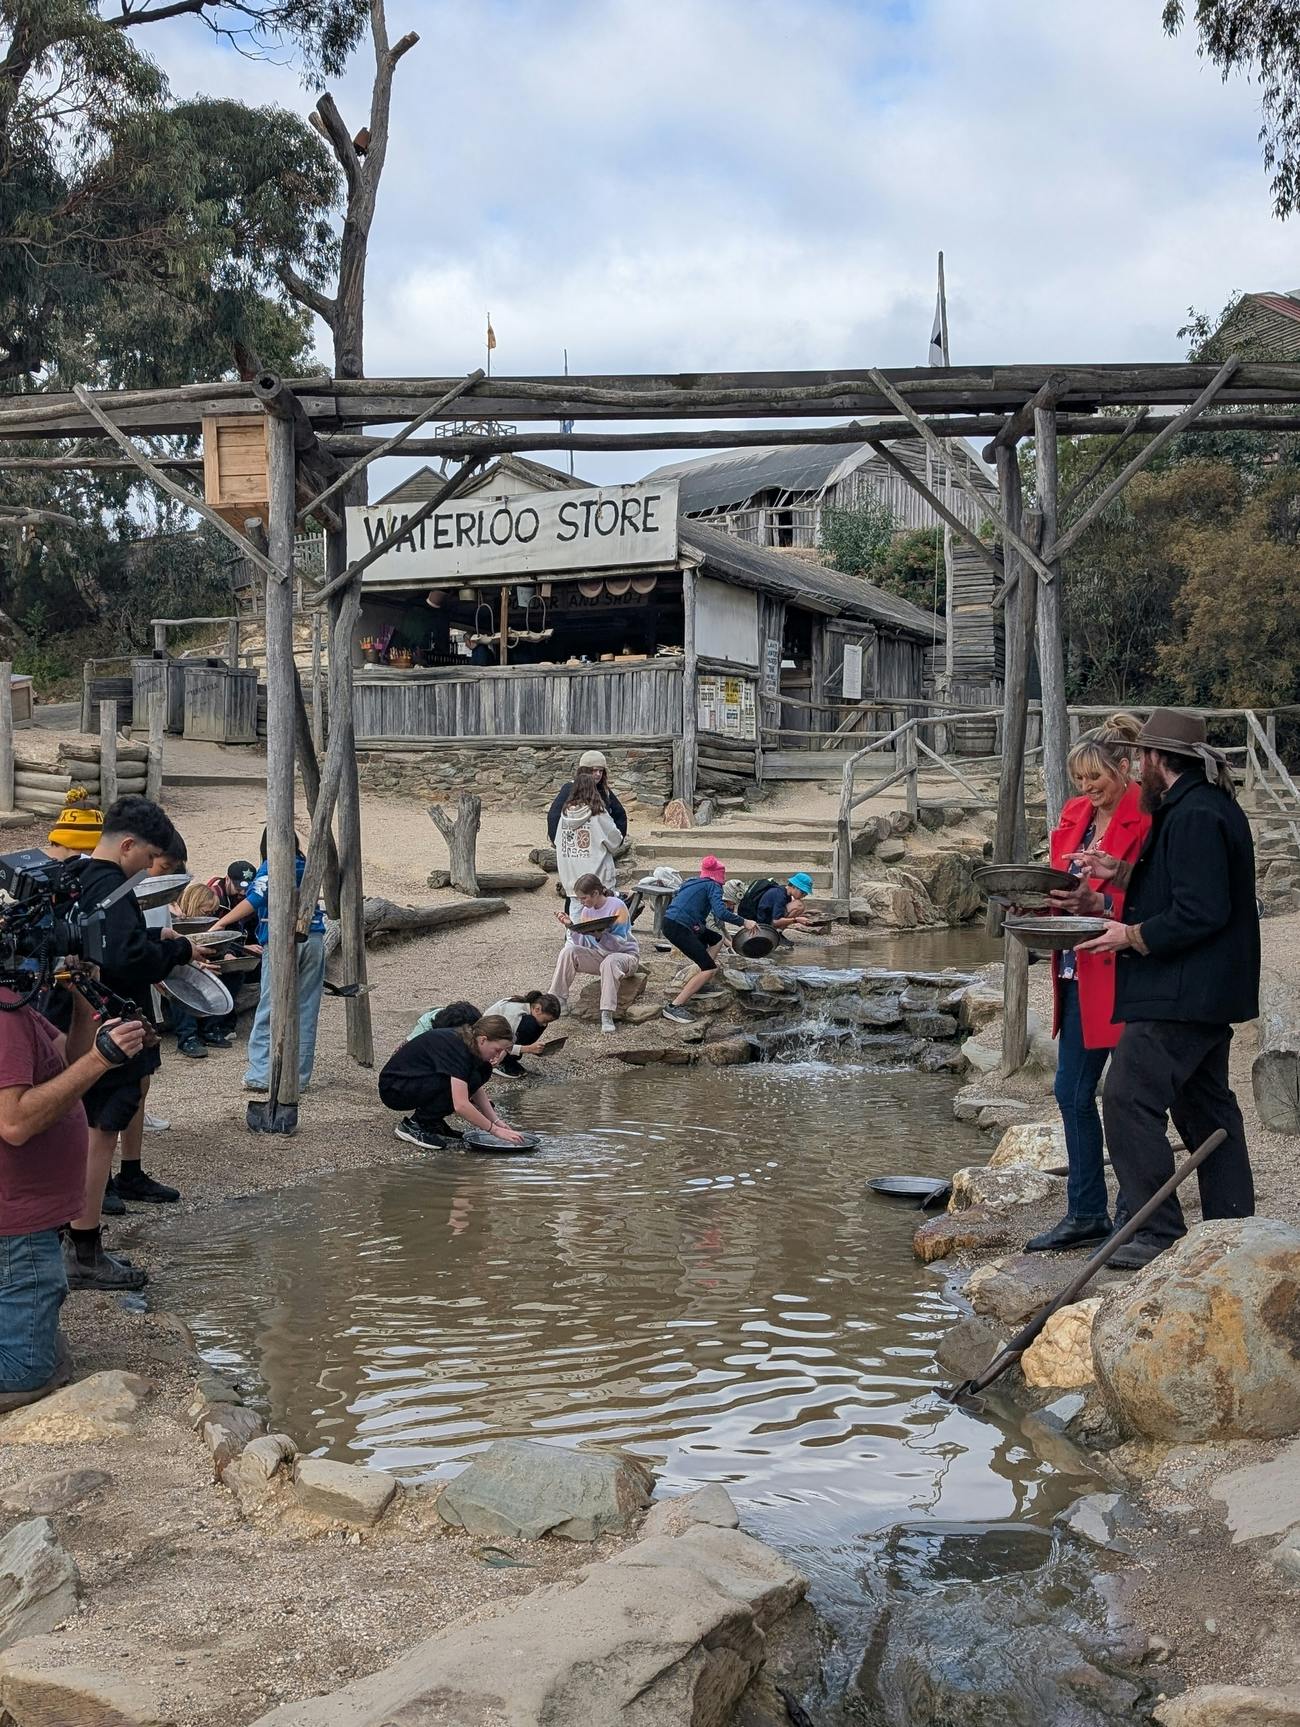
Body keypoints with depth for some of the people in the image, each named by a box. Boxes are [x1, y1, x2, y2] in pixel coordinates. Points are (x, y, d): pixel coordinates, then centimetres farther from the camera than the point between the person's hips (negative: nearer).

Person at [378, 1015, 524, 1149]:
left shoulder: (466, 1041, -2)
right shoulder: (456, 1048, -28)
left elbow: (476, 1089, 8)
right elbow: (461, 1105, -35)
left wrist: (497, 1121, -3)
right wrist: (495, 1130, -28)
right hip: (393, 1088, -9)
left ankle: (432, 1120, 6)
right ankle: (413, 1125, -12)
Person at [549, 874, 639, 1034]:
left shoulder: (617, 907, -16)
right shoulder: (587, 910, 2)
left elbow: (620, 943, -21)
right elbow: (583, 944, 0)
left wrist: (600, 935, -37)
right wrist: (571, 926, -14)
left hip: (625, 954, -6)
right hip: (599, 954, 6)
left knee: (609, 962, -40)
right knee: (568, 951, -17)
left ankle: (607, 1015, -39)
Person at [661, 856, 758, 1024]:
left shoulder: (693, 882, 23)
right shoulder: (713, 886, -2)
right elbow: (721, 913, -17)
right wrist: (744, 922, -10)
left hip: (671, 923, 9)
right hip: (678, 927, -9)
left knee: (716, 939, 26)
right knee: (710, 968, -13)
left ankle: (704, 983, 21)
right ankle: (674, 1007, -18)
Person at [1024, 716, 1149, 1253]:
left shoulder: (1147, 820, -11)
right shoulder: (1075, 815, 14)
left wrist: (1098, 902, -27)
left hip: (1123, 973, -8)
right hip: (1076, 972, 8)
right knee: (1072, 1093, 12)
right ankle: (1086, 1213, 24)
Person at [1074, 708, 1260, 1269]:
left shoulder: (1194, 815, -18)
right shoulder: (1211, 806, 15)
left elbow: (1200, 912, -25)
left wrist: (1132, 936, -15)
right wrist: (1121, 873, 14)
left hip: (1181, 997, -11)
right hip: (1207, 994, 11)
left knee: (1129, 1099, -10)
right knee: (1206, 1106, 16)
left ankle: (1160, 1233, -6)